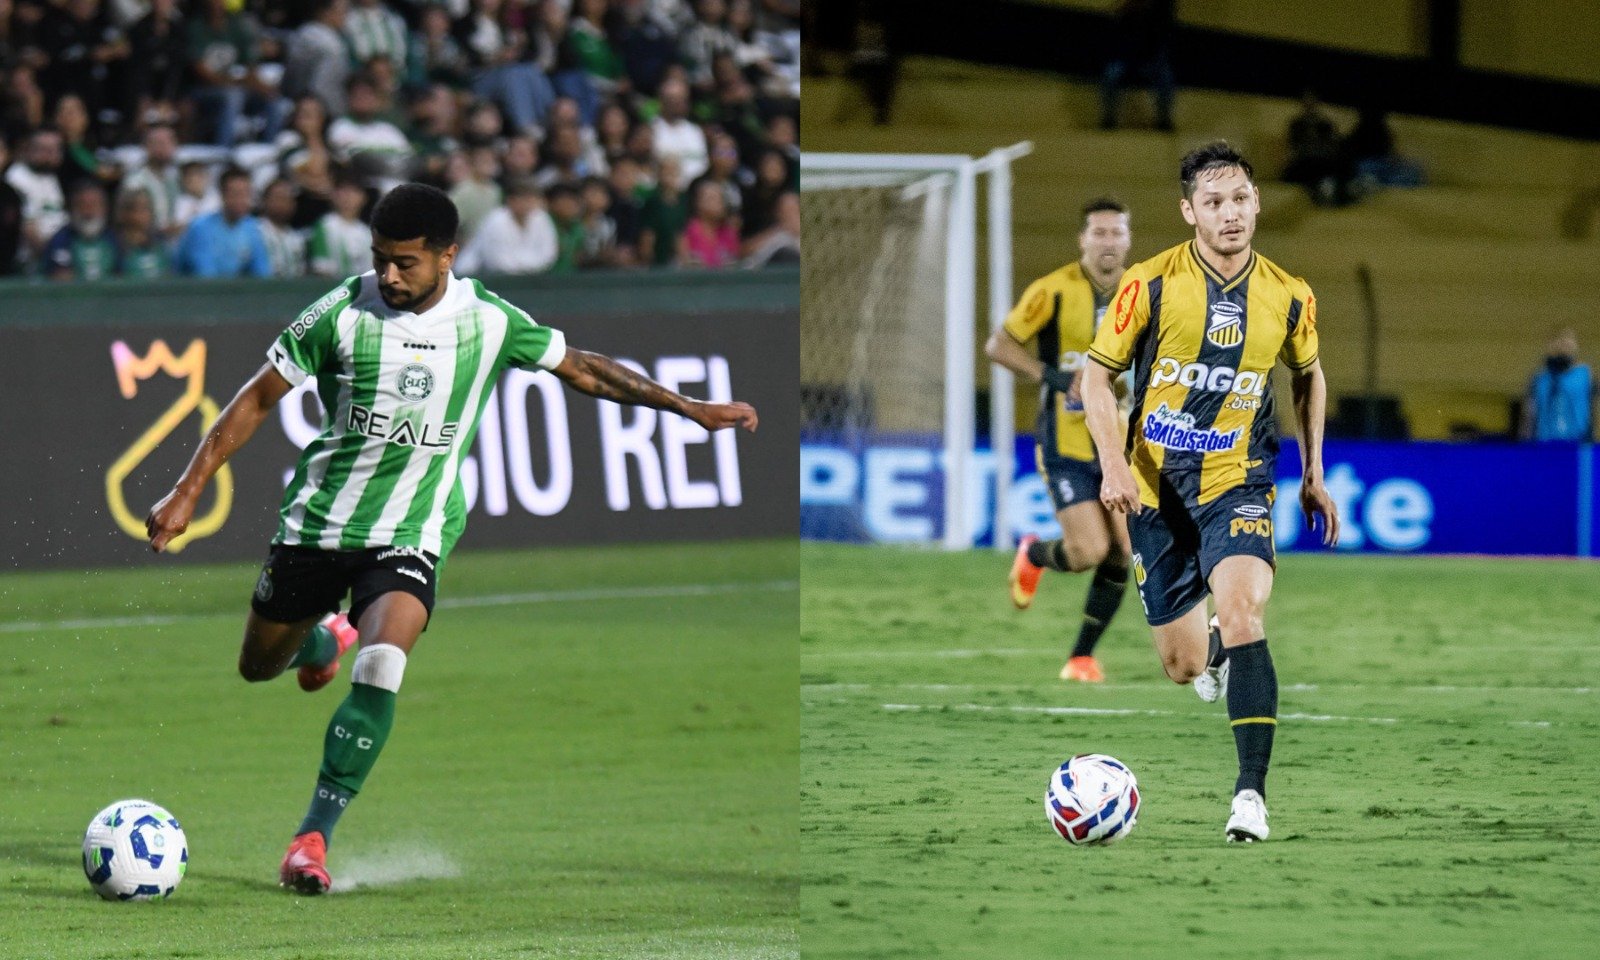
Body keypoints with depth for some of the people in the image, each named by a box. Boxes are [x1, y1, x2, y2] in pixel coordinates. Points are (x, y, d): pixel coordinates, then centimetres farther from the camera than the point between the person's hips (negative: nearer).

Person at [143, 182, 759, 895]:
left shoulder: (489, 321, -6)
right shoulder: (341, 313, -10)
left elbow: (581, 368, 9)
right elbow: (258, 399, -3)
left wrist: (691, 409, 10)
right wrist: (187, 493, -6)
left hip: (412, 533, -1)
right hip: (316, 519, 1)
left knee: (382, 668, -27)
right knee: (259, 667, 15)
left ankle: (313, 837, -21)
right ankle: (323, 638, 53)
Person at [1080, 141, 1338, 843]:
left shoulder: (1289, 297, -2)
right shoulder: (1151, 283, -9)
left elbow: (1308, 374, 17)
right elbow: (1098, 372, -2)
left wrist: (1313, 474, 15)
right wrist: (1112, 463, -14)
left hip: (1238, 482, 0)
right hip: (1156, 487, 0)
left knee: (1242, 610, -27)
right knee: (1183, 667, 5)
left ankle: (1252, 791, -26)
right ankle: (1216, 653, 46)